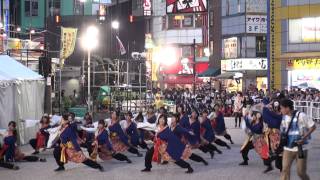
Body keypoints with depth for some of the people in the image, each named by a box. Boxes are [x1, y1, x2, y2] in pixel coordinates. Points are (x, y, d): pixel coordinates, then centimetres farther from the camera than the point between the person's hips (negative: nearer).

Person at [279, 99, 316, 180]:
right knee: (285, 169, -6)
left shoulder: (301, 115, -12)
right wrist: (282, 135, -1)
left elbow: (313, 126, -7)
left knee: (301, 172, 2)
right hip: (288, 148, 4)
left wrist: (304, 138, -16)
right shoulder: (284, 117, 5)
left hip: (301, 148, -4)